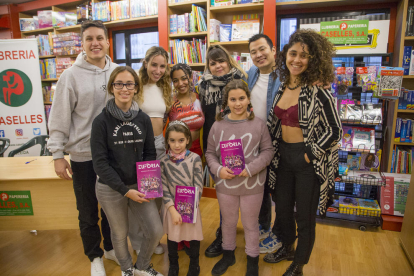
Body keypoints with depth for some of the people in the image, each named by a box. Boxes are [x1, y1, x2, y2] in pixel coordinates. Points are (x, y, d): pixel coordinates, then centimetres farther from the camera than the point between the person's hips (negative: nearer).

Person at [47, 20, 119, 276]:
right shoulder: (71, 76, -8)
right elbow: (59, 118, -6)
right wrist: (57, 154, -7)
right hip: (83, 155, -2)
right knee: (88, 212, 13)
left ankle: (111, 247, 42)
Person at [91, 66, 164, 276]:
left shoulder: (143, 119, -1)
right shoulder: (102, 121, -10)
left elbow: (150, 153, 5)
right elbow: (100, 162, -12)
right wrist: (125, 190, -16)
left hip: (138, 186, 3)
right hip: (110, 189, -2)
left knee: (156, 231, 3)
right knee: (120, 234, 14)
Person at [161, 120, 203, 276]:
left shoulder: (195, 159, -12)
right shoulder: (164, 162, -8)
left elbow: (198, 187, -11)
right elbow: (164, 189, -8)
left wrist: (188, 209, -13)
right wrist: (173, 211, -14)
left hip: (191, 207, -1)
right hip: (172, 207, 1)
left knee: (194, 237, 13)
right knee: (172, 237, 17)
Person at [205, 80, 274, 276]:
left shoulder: (258, 124, -9)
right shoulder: (218, 125, -6)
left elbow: (267, 151, -5)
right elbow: (210, 153, 1)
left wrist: (251, 168, -18)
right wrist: (218, 169, -16)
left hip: (252, 185, -1)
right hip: (225, 184, 2)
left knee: (250, 224, 18)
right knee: (228, 222, 22)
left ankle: (253, 259, 42)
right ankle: (228, 254, 47)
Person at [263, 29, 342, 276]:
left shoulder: (318, 92, -15)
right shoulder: (282, 87, 5)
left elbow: (334, 130, -14)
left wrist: (310, 154, -14)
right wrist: (274, 151, 10)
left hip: (307, 161, -6)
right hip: (283, 156, 6)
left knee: (305, 217, 10)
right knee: (282, 208, 20)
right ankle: (287, 248, 47)